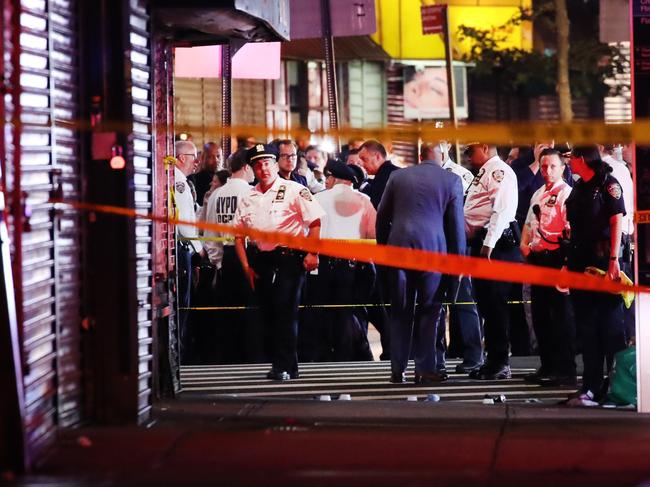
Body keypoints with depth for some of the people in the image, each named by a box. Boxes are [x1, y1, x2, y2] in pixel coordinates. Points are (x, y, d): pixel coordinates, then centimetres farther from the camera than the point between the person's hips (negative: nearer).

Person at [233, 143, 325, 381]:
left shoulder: (293, 190, -4)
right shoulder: (248, 199, 12)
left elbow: (315, 221, -9)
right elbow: (238, 234, 17)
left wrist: (312, 253, -17)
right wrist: (246, 266, 10)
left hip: (289, 257, -6)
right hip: (261, 261, 6)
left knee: (284, 310, -11)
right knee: (268, 314, 7)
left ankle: (285, 366, -9)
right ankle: (278, 363, 17)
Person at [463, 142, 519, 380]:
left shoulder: (500, 171, -9)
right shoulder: (483, 173, 23)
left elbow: (501, 209, -20)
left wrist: (489, 244, -24)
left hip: (495, 246, -10)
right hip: (480, 244, 10)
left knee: (495, 304, -8)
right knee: (485, 304, 12)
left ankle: (501, 363, -6)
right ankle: (492, 361, 18)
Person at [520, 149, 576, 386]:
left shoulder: (566, 193, -7)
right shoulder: (538, 194, 19)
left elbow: (573, 226, -15)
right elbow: (529, 223, 27)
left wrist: (567, 257, -21)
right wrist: (524, 244, 11)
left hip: (556, 257, -9)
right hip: (537, 257, 9)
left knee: (561, 313, -7)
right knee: (540, 313, 12)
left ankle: (565, 370, -5)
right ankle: (547, 365, 20)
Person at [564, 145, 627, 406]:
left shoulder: (607, 184, -6)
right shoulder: (578, 189, 17)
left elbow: (617, 221, -13)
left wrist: (614, 259, -20)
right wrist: (570, 262, 15)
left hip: (603, 262, -8)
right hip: (581, 263, 8)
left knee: (611, 324, -4)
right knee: (587, 327, 7)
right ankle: (592, 387, 11)